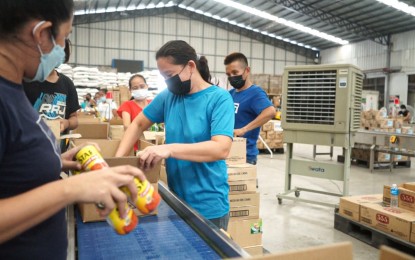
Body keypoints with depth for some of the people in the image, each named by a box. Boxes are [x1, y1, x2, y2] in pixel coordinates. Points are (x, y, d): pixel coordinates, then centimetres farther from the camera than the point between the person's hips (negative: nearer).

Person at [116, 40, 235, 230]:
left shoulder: (219, 98, -15)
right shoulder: (168, 96, 1)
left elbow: (221, 149, -26)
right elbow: (138, 124, 10)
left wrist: (169, 149, -35)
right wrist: (118, 158, -5)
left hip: (208, 206, -5)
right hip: (176, 200, 5)